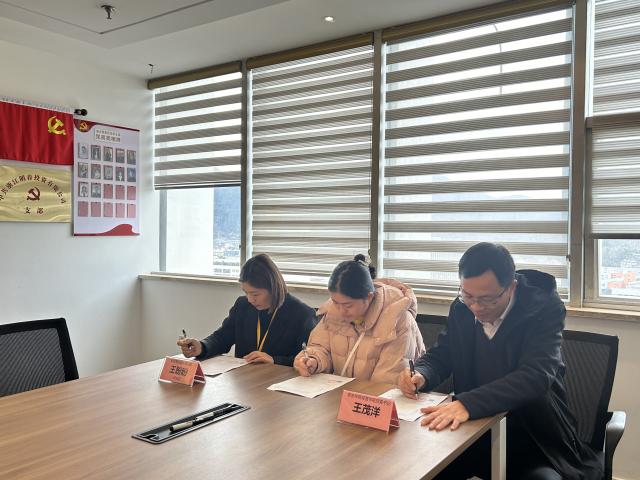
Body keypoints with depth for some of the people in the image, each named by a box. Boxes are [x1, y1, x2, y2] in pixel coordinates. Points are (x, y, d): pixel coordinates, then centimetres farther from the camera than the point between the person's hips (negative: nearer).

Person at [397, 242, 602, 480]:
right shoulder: (461, 309, -1)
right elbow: (439, 355, 9)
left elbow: (535, 377, -29)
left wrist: (466, 403, -42)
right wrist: (421, 375, -16)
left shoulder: (544, 308, -15)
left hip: (534, 437, -3)